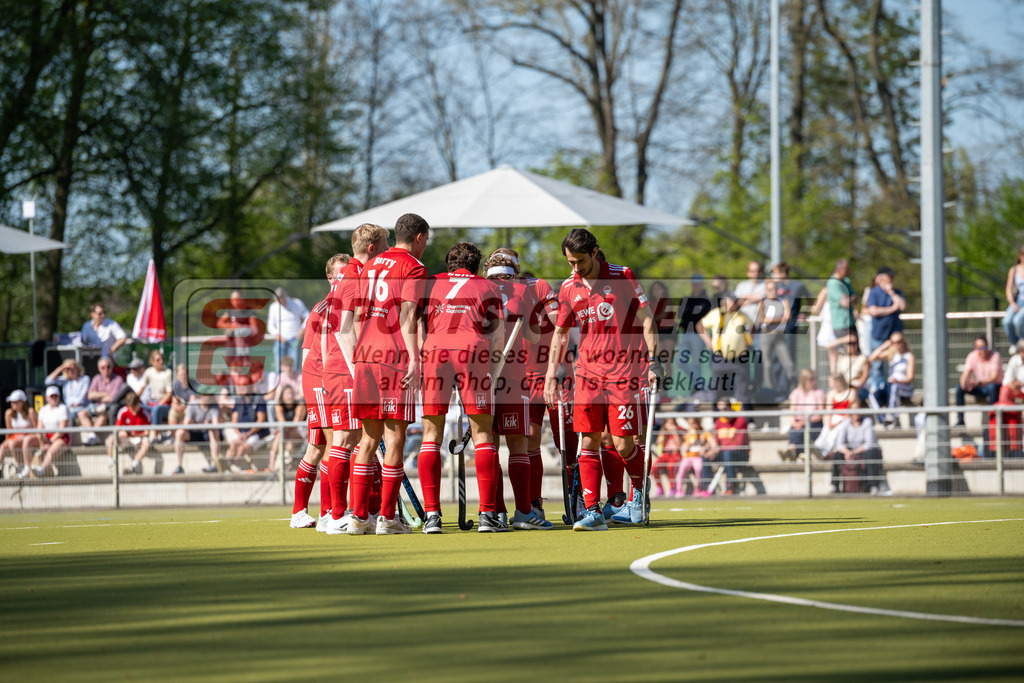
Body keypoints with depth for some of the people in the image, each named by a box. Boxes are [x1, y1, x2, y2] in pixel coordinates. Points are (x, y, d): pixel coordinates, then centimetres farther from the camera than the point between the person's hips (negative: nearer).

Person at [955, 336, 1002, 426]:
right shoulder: (972, 356, -4)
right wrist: (964, 382, -37)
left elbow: (994, 378, -27)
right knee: (959, 386, -18)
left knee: (992, 387, -39)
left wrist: (978, 382, -42)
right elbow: (965, 374, -12)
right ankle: (960, 420, -17)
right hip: (980, 389, 4)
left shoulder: (995, 356, -16)